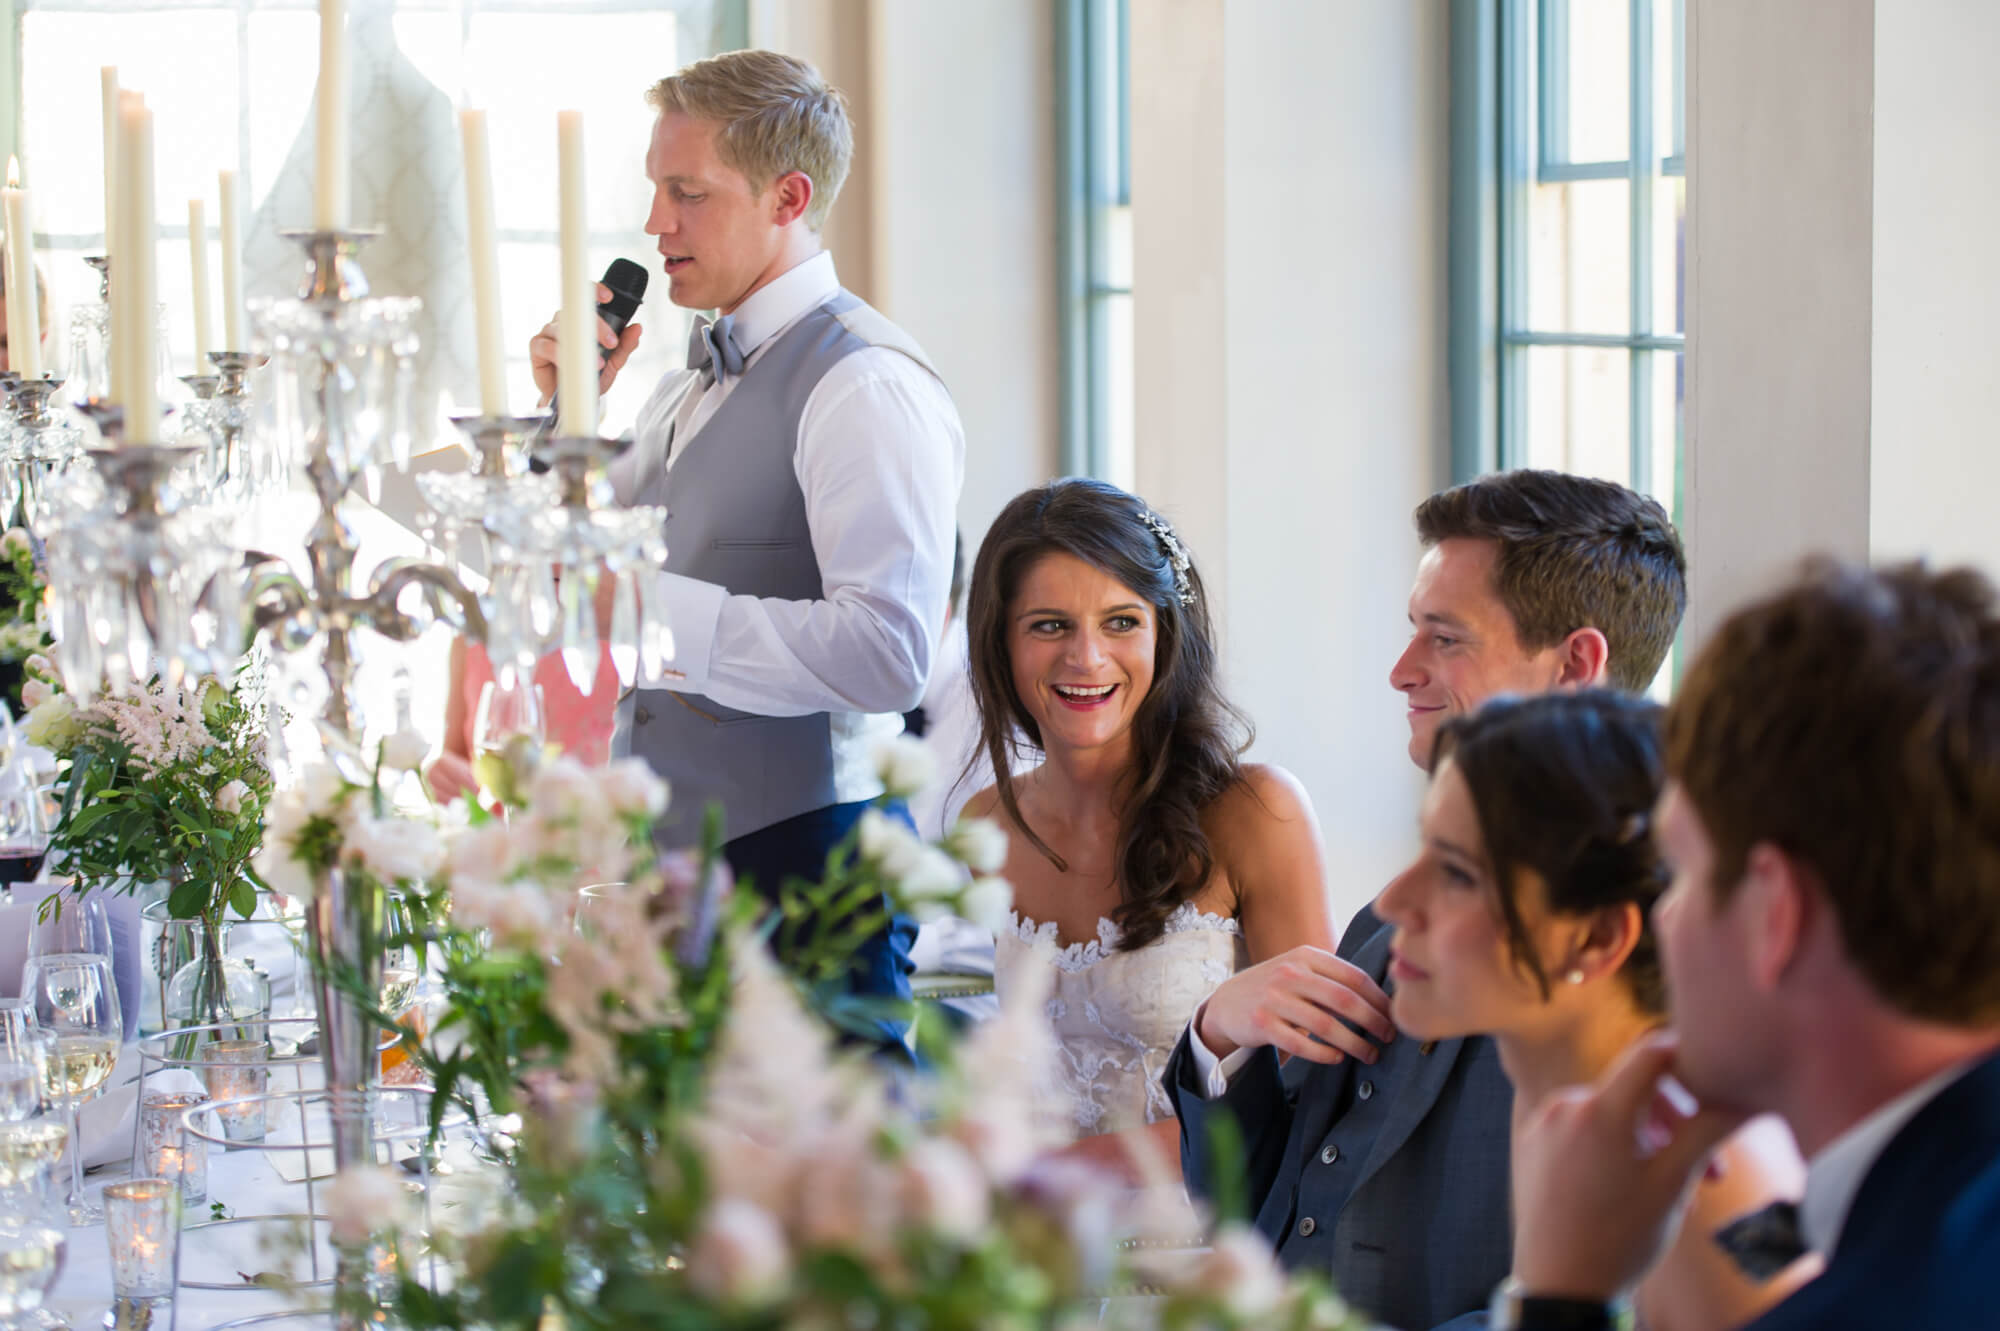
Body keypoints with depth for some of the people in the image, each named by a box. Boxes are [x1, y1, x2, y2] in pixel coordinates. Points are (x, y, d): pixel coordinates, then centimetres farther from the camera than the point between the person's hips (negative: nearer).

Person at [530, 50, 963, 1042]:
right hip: (671, 854, 9)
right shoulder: (689, 384, 15)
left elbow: (889, 653, -25)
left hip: (801, 866, -8)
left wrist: (654, 609, -24)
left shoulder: (864, 386, -14)